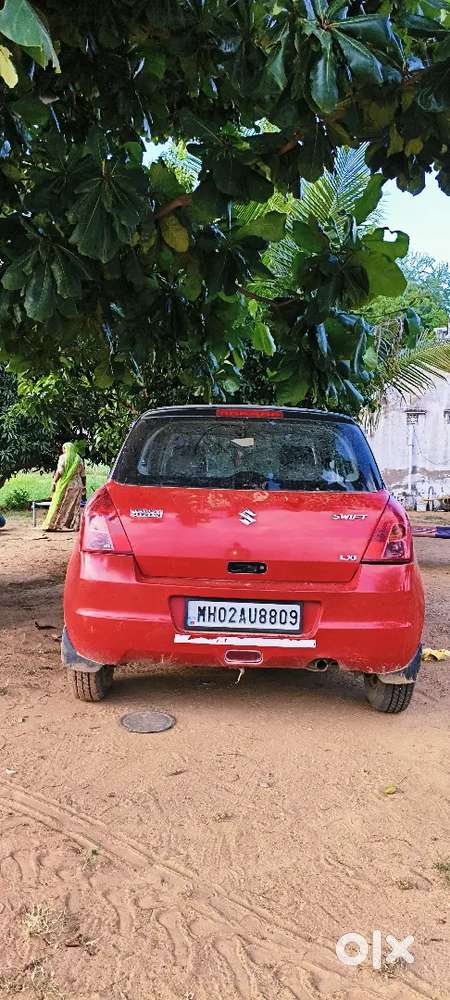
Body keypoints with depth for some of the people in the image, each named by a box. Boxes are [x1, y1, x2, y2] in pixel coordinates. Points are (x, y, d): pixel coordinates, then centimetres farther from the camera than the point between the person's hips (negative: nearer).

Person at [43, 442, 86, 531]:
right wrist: (84, 487, 16)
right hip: (77, 485, 4)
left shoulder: (63, 457, -2)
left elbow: (59, 472, -12)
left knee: (60, 505, 0)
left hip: (65, 485, -4)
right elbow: (83, 475, 10)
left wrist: (54, 482, -9)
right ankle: (74, 526, 4)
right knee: (74, 507, 7)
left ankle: (55, 525, 1)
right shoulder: (78, 459, 11)